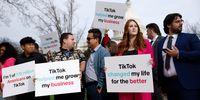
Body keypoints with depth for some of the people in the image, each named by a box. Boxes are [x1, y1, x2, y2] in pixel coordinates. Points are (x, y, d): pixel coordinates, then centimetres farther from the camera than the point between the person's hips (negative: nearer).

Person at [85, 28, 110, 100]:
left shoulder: (103, 52, -11)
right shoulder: (90, 52, 16)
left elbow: (104, 71, -17)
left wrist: (100, 86, -16)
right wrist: (85, 84, 14)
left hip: (96, 87, -8)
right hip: (89, 86, 8)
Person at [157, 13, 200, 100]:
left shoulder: (190, 37, 4)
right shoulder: (161, 43, 16)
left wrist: (179, 54, -14)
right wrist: (161, 83, 12)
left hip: (187, 83, -4)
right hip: (168, 83, 4)